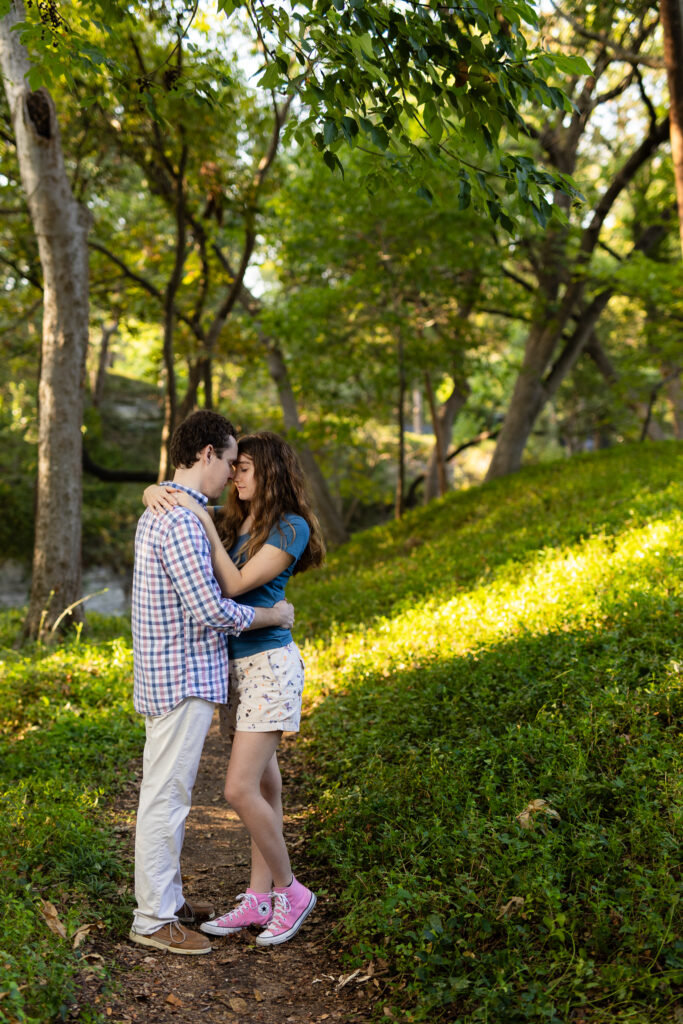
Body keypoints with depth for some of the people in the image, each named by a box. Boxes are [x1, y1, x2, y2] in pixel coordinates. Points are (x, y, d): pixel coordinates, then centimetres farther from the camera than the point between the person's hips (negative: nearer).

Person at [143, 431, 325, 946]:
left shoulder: (291, 528, -11)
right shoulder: (233, 520, 9)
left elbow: (235, 585, -19)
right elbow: (157, 491, 11)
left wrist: (203, 522, -20)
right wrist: (158, 496, -13)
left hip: (268, 664, -7)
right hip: (237, 665, 7)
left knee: (241, 789, -11)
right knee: (264, 786, 12)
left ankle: (290, 892, 7)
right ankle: (260, 899, 20)